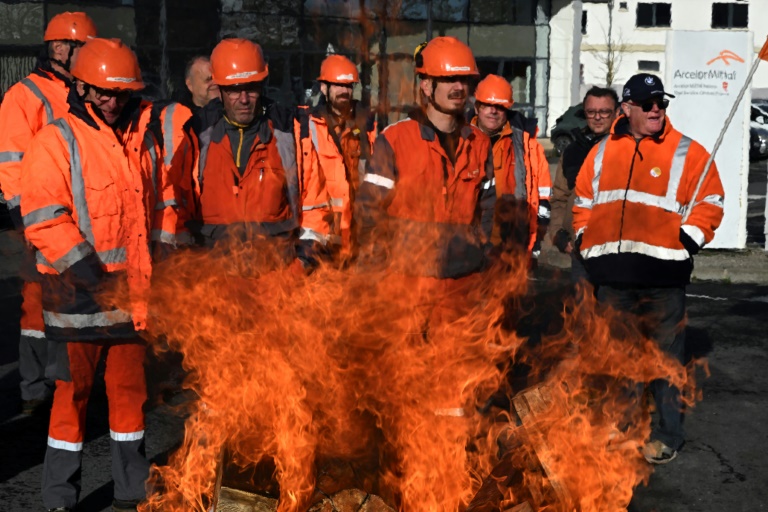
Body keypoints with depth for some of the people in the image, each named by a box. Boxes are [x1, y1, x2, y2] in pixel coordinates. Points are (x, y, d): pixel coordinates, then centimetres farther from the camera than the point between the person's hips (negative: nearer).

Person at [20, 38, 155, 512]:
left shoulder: (137, 142, 13)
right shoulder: (56, 142, -6)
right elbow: (42, 219, -14)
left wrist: (150, 272, 17)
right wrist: (89, 272, -19)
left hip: (133, 291, 5)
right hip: (79, 294, -5)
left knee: (131, 388, 12)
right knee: (74, 390, 2)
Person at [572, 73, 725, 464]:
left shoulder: (687, 152, 1)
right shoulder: (602, 152, 12)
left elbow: (709, 203, 1)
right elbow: (583, 201, 20)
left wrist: (686, 242, -8)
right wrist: (588, 246, 10)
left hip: (662, 275, -4)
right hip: (613, 275, 4)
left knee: (664, 357, 2)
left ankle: (667, 434, 12)